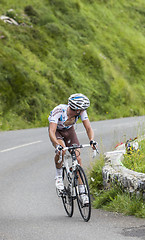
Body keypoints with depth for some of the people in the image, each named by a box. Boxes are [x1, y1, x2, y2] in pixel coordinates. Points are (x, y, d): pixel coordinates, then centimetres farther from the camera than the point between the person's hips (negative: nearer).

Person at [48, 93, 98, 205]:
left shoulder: (81, 111, -27)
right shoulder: (58, 111, -38)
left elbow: (89, 128, -25)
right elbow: (51, 132, -43)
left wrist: (92, 140, -45)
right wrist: (58, 145, -59)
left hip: (69, 130, 3)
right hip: (56, 130, -3)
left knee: (78, 159, -11)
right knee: (61, 150, -34)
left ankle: (82, 191, -5)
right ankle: (59, 176, -9)